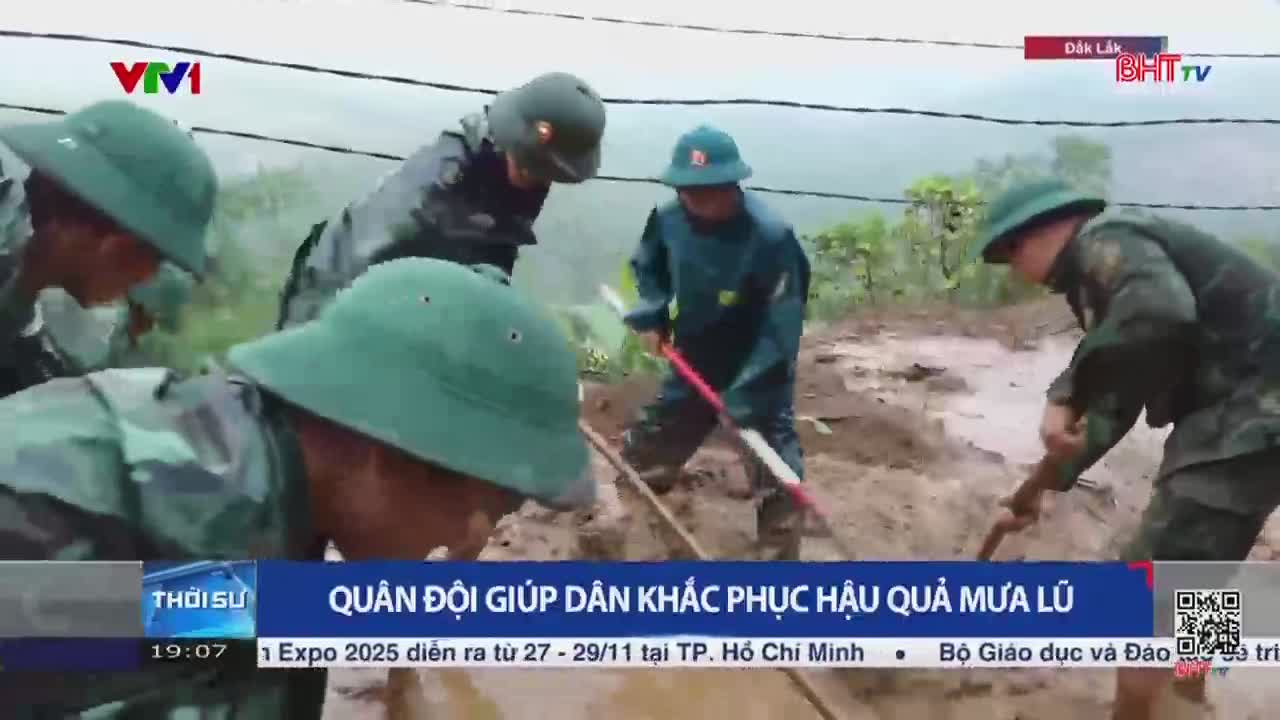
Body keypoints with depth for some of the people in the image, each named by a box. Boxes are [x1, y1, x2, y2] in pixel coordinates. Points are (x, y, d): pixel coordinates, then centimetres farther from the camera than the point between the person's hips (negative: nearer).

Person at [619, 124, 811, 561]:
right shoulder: (667, 219, -15)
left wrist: (745, 397, -29)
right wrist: (650, 318, -9)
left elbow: (781, 328, -27)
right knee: (643, 449, 17)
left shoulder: (771, 237, -31)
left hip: (758, 373, -5)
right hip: (694, 363, 5)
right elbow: (647, 268, 8)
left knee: (775, 472, -11)